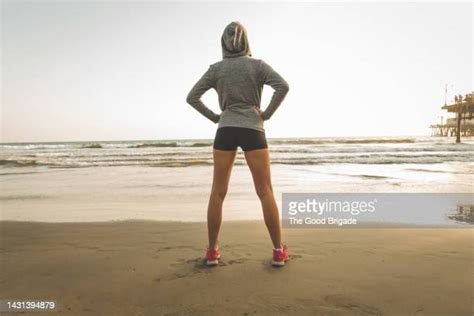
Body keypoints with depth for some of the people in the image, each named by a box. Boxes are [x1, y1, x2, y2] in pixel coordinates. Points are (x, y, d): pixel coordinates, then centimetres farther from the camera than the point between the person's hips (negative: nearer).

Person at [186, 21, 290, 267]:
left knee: (218, 193, 5)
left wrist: (214, 117, 10)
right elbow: (283, 86, -11)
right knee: (265, 192, 2)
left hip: (225, 131, 2)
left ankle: (212, 251, 8)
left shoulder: (215, 69, 8)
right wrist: (267, 114, -2)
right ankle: (278, 251, 4)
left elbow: (191, 97, 4)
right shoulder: (258, 65, 4)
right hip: (252, 130, -1)